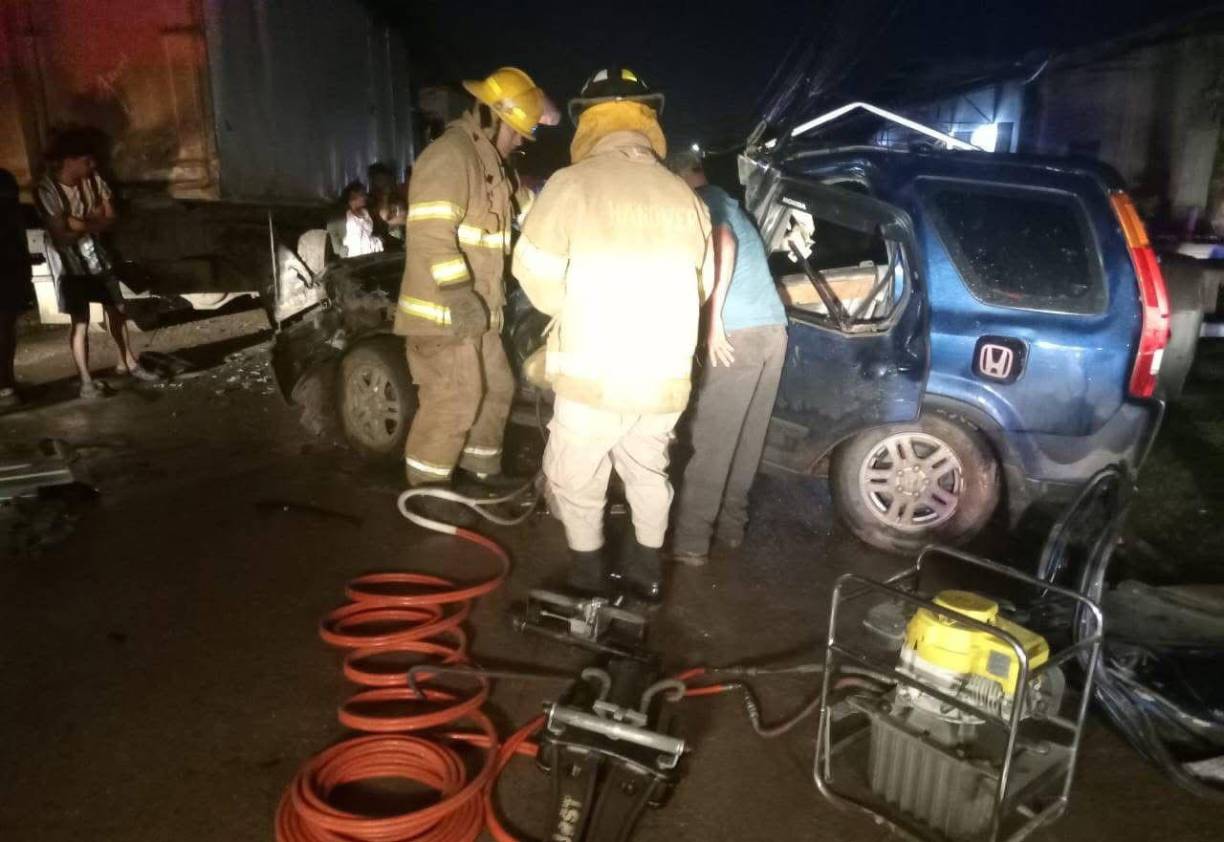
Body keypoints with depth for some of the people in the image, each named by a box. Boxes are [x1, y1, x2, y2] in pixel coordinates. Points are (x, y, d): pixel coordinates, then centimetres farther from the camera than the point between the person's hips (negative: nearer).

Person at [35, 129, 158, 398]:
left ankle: (127, 363, 29)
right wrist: (92, 221, -13)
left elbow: (110, 219, -5)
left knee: (116, 309, 12)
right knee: (80, 321, -4)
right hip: (69, 262, -5)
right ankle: (86, 380, 4)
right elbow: (62, 234, -21)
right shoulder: (47, 190, -21)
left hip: (96, 255, 5)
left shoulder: (94, 180, -6)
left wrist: (80, 223, -20)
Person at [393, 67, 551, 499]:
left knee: (495, 389, 17)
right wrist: (458, 295, -30)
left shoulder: (488, 161, 18)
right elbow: (431, 232, -26)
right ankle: (427, 492, 7)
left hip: (476, 312, 10)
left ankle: (480, 469, 32)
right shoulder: (449, 155, -15)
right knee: (452, 404, -8)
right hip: (443, 312, -10)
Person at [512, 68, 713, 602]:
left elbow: (535, 274, -9)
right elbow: (700, 285, 12)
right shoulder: (683, 195, 4)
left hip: (595, 375, -4)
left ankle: (590, 580, 27)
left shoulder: (573, 184, -9)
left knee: (576, 481, 16)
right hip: (666, 377, 5)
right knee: (647, 472, 24)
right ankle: (646, 568, 37)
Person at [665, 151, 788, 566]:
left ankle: (690, 541, 0)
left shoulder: (703, 202, 4)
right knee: (746, 439, 15)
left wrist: (715, 318, -18)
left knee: (710, 443, -4)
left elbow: (724, 244, -16)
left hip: (739, 332, -8)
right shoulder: (729, 203, 29)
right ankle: (731, 524, 24)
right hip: (774, 329, 8)